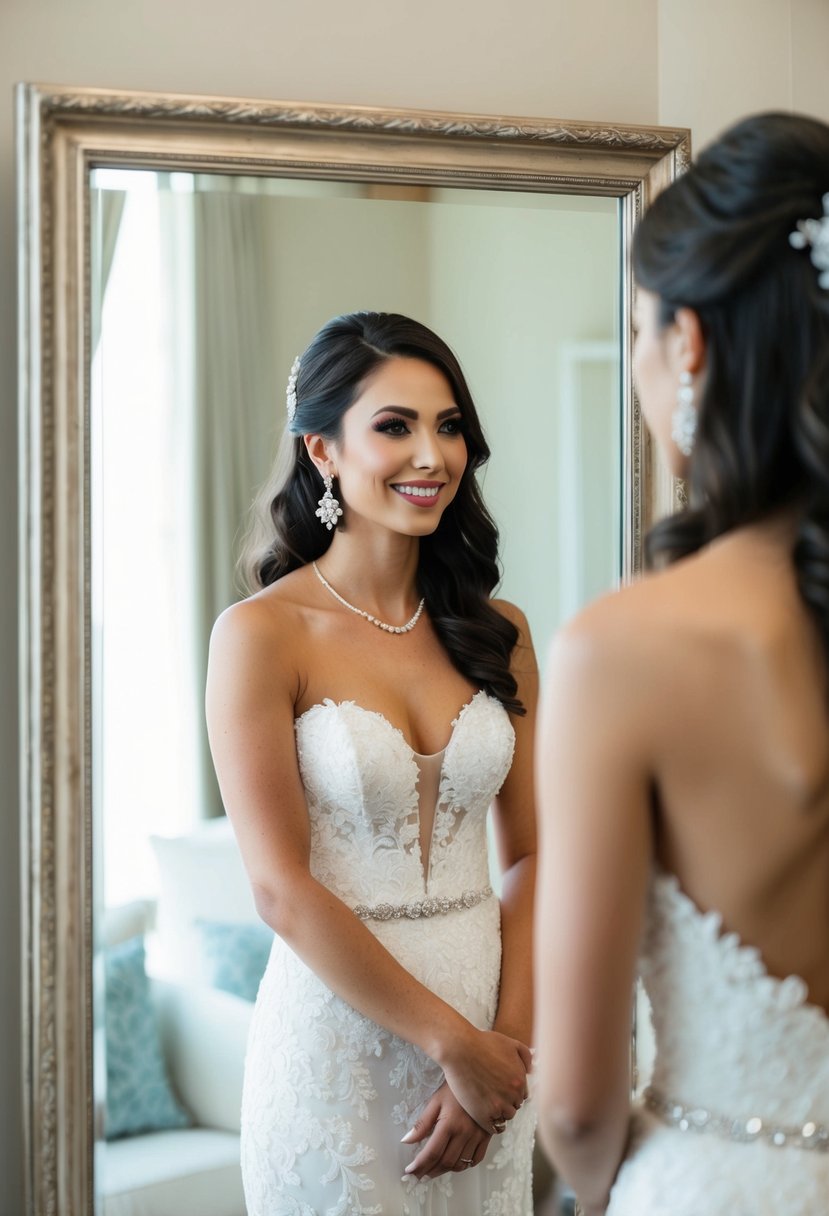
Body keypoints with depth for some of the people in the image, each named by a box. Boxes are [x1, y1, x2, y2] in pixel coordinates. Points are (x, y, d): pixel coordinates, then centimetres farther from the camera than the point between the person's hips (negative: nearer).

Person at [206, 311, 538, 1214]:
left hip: (485, 1041, 4)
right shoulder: (261, 634, -10)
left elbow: (530, 856, 4)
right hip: (339, 1025, -4)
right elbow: (283, 890, -14)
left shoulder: (497, 631, 4)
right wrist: (455, 1042, -13)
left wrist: (508, 1038, -9)